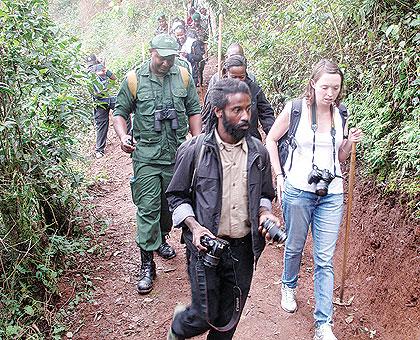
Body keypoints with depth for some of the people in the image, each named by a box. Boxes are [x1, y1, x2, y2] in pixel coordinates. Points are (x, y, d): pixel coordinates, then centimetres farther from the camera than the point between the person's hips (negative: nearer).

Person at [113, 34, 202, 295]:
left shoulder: (183, 77, 3)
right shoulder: (134, 79, -3)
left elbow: (194, 111, 10)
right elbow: (120, 112, 4)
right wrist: (123, 137, -14)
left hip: (178, 155, 3)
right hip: (146, 157, -3)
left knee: (171, 203, 17)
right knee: (148, 208, -4)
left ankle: (161, 239, 43)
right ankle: (147, 264, 4)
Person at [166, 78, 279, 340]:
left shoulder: (258, 152, 1)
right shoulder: (194, 150, -9)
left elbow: (265, 194, 15)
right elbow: (176, 195, 0)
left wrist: (264, 213, -5)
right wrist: (194, 225, -15)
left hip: (243, 249, 4)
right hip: (206, 246, -3)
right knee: (204, 317, 5)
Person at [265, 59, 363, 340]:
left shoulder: (340, 115, 5)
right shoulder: (295, 109, -7)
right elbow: (271, 140, 4)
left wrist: (350, 142, -5)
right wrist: (279, 175, -3)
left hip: (332, 194, 2)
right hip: (298, 190, -2)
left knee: (325, 260, 3)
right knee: (294, 247, 15)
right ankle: (289, 287, 47)